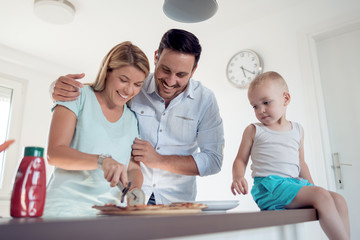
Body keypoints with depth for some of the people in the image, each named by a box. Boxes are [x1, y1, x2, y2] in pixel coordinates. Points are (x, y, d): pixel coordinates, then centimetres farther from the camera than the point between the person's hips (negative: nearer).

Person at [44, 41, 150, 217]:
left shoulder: (131, 119, 14)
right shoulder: (78, 97, 0)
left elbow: (134, 168, 13)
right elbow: (54, 153, -9)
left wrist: (135, 189, -9)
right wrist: (102, 160, -24)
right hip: (66, 207, -4)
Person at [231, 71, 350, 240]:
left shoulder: (297, 130, 18)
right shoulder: (253, 130, 5)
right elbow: (241, 159, 4)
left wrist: (312, 186, 18)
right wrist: (237, 178, -16)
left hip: (295, 182, 6)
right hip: (269, 185, -6)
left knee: (339, 201, -9)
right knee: (323, 197, -21)